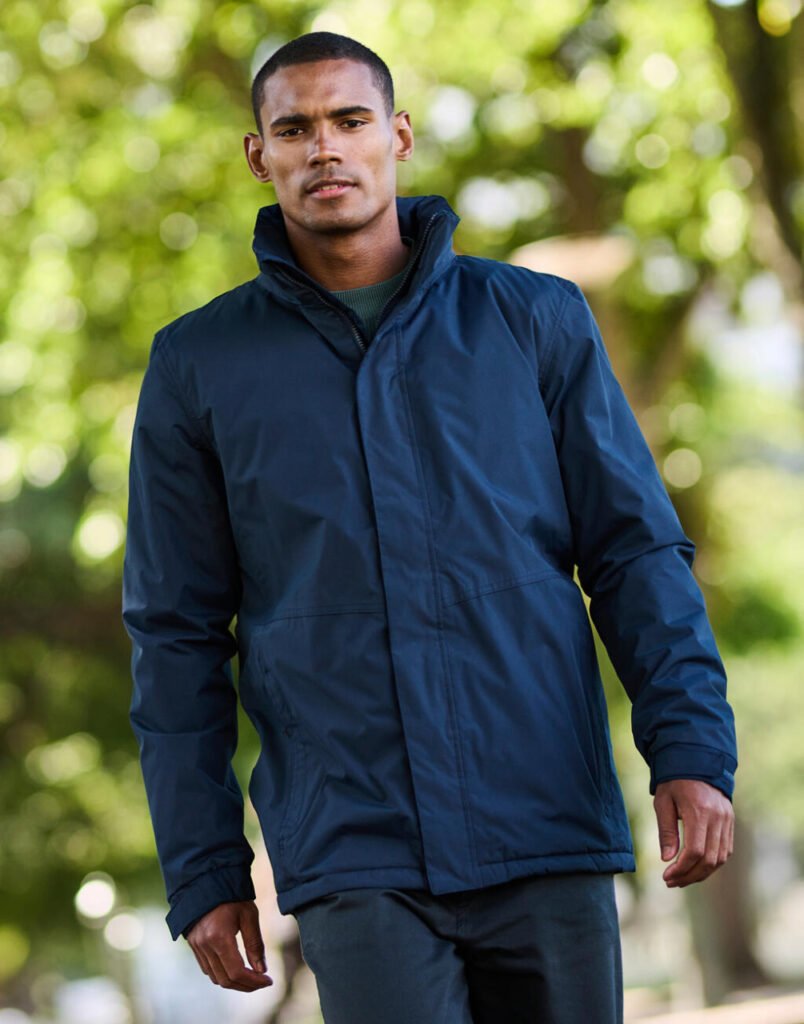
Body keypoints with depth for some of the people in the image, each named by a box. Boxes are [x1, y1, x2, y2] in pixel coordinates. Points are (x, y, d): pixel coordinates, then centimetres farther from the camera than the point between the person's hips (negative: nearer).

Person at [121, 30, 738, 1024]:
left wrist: (691, 747, -7)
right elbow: (177, 634, 9)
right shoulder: (199, 365, 8)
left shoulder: (536, 319, 8)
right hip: (351, 858, -1)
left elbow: (636, 549, 7)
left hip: (549, 839, 1)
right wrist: (202, 874, 5)